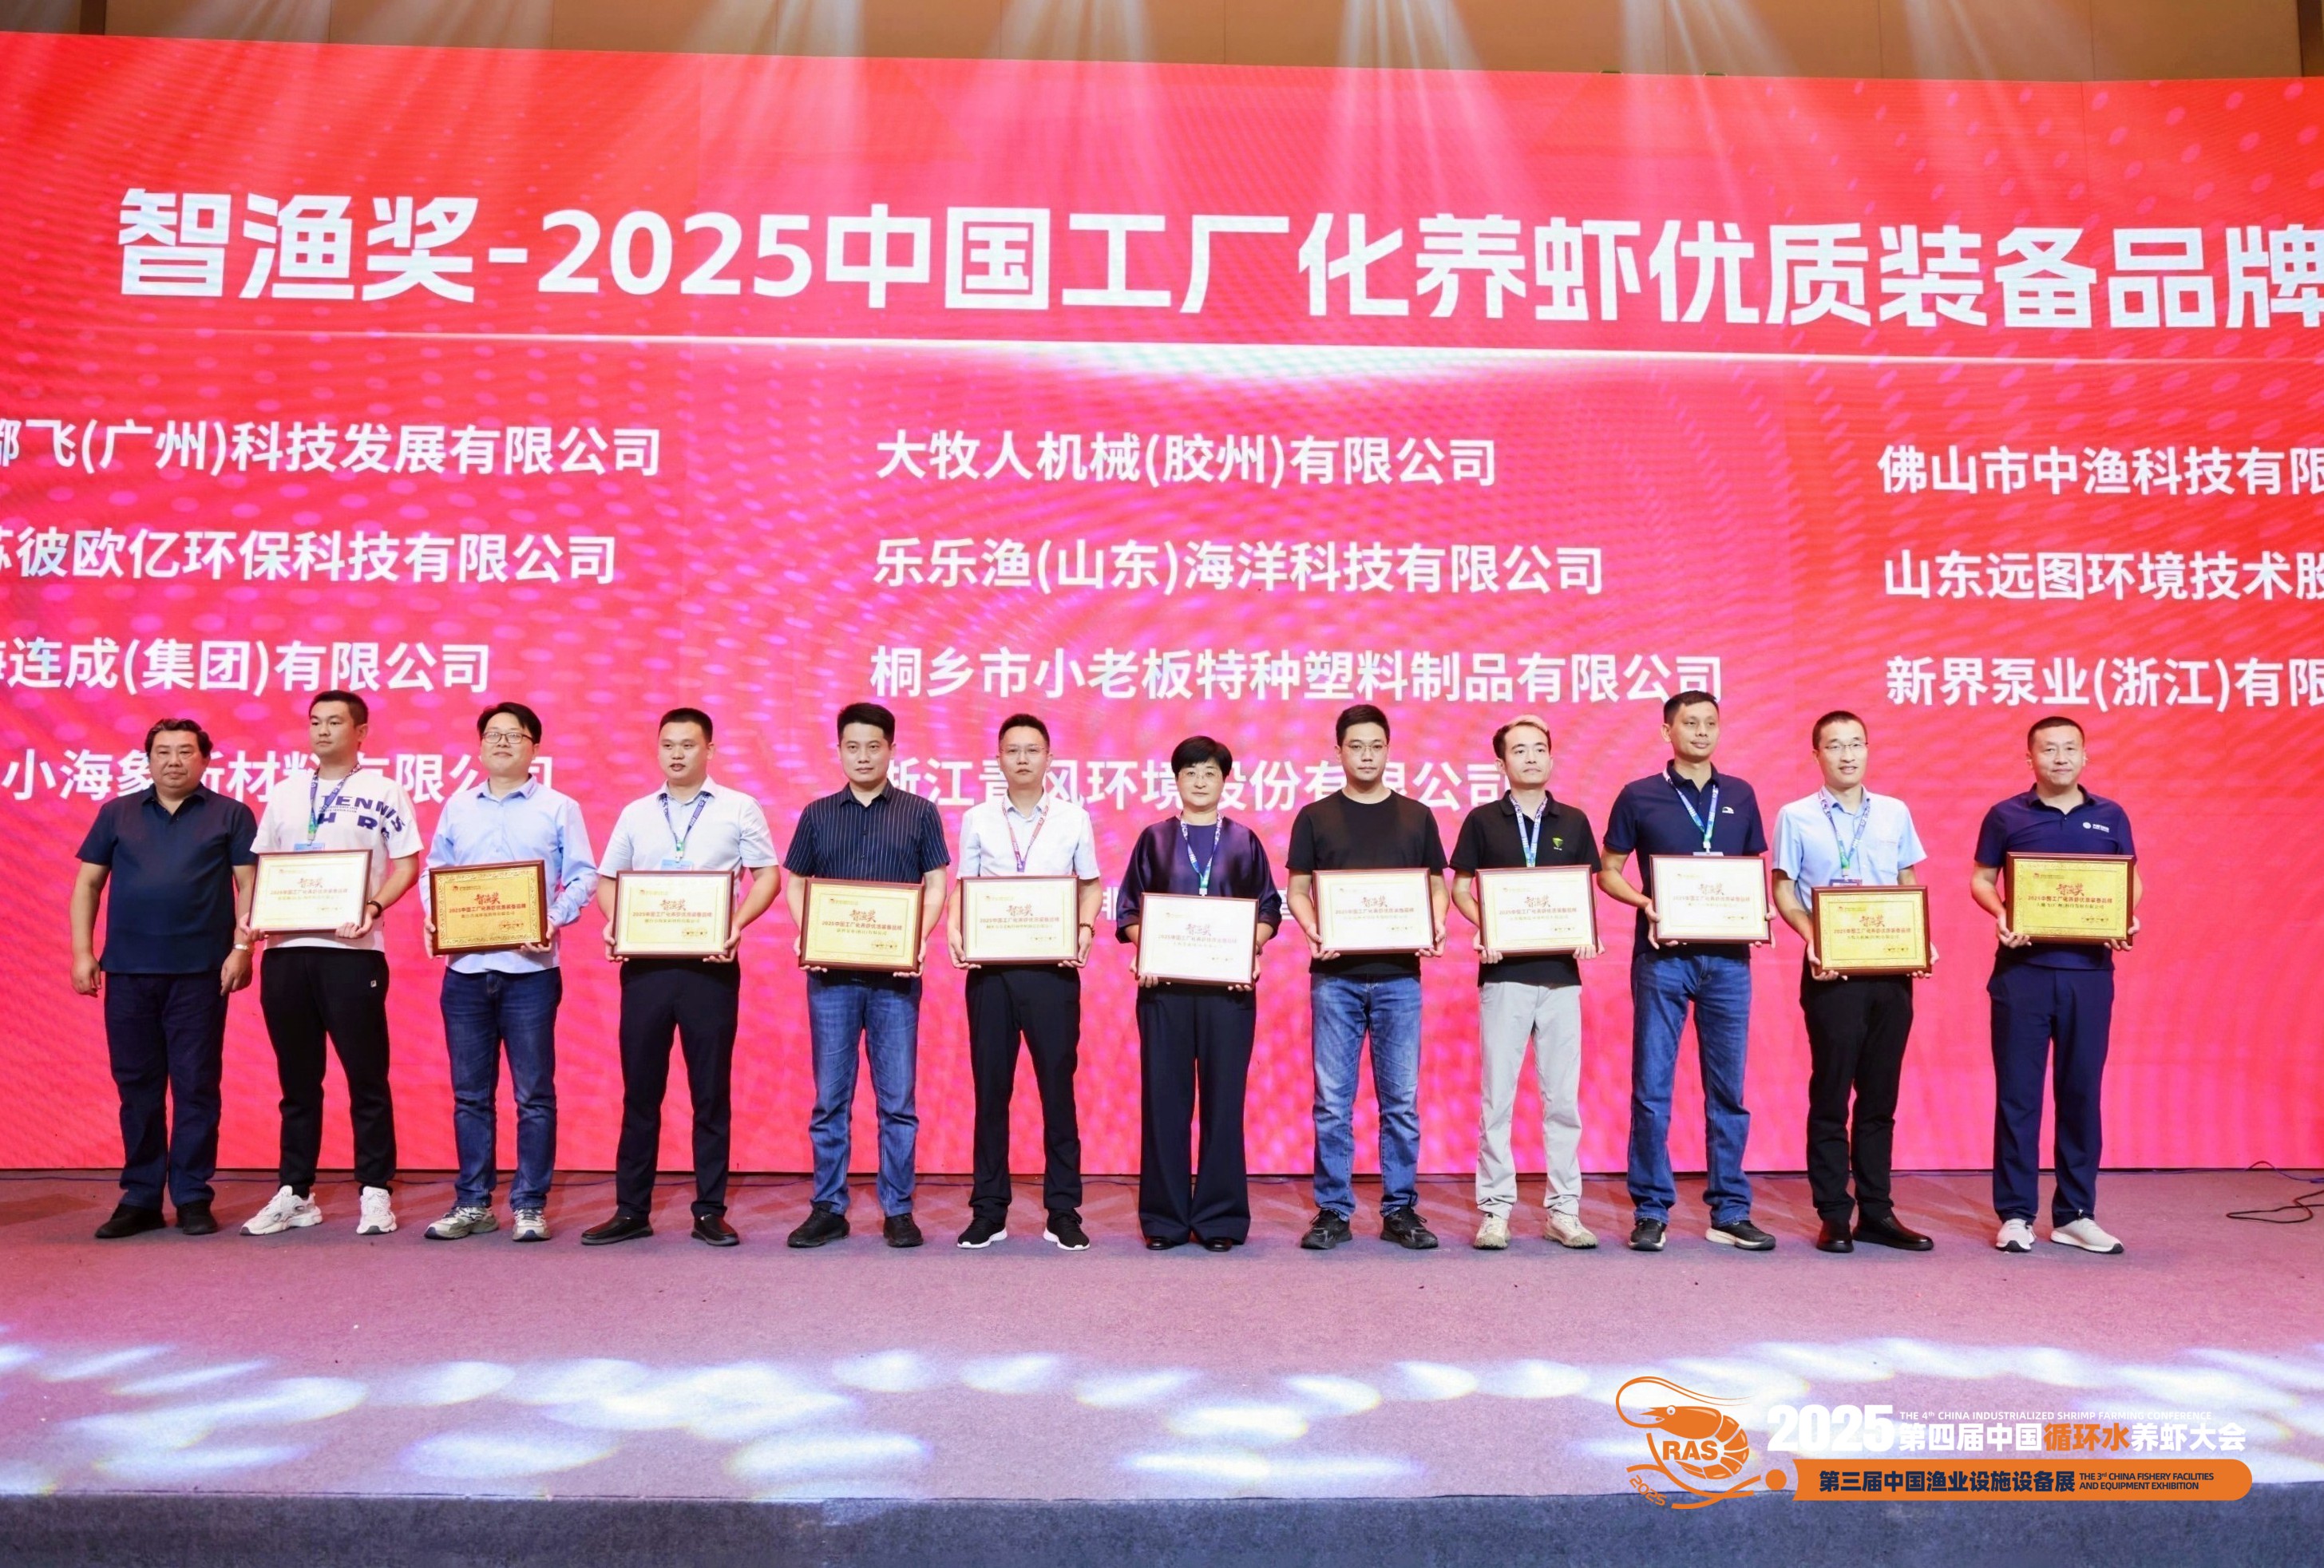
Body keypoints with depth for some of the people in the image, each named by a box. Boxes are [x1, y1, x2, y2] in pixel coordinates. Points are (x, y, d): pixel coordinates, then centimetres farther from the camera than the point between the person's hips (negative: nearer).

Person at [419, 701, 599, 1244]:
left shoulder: (559, 808, 4)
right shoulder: (457, 807, 14)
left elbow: (582, 876, 1)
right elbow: (434, 871, 15)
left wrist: (555, 921, -14)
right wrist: (433, 917, -3)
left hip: (530, 969, -3)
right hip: (465, 969, 3)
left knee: (534, 1094, 0)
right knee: (470, 1093, 8)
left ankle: (529, 1205, 8)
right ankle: (471, 1203, 18)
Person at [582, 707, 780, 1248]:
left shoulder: (739, 808, 4)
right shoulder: (636, 814, 13)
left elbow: (768, 875, 2)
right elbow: (607, 878, 17)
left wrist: (737, 924, -14)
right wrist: (614, 925, -2)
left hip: (710, 965, -3)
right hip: (645, 964, 3)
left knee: (711, 1092, 3)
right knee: (640, 1090, 7)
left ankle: (710, 1212, 11)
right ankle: (631, 1210, 15)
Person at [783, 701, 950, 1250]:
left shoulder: (919, 812, 6)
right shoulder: (818, 814, 10)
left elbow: (936, 884, 4)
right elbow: (795, 883, 12)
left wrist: (919, 940, -12)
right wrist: (804, 935, -7)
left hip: (895, 976, -1)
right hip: (831, 973, 2)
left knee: (897, 1098, 3)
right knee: (829, 1097, 6)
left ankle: (898, 1210, 12)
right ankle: (828, 1209, 15)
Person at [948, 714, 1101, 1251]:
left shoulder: (1073, 819, 5)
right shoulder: (977, 820, 6)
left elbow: (1090, 885, 11)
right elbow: (963, 888, 9)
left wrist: (1085, 930, -7)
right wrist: (956, 931, -9)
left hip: (1052, 969, -1)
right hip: (990, 969, 1)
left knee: (1057, 1086, 2)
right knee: (990, 1089, 6)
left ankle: (1063, 1212, 12)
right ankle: (988, 1211, 16)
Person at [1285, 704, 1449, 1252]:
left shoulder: (1416, 816, 10)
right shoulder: (1315, 817, 7)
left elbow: (1436, 885, 12)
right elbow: (1297, 890, 5)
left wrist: (1435, 928, -8)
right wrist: (1312, 932, -14)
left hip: (1399, 975, 1)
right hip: (1335, 976, -1)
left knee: (1402, 1101, 4)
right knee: (1333, 1103, 2)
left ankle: (1401, 1210, 14)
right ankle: (1332, 1211, 11)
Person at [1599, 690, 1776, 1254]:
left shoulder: (1740, 796, 11)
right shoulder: (1639, 797, 2)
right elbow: (1607, 871, 5)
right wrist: (1646, 904, -13)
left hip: (1727, 958, 3)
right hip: (1662, 955, -3)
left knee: (1728, 1088, 7)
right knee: (1652, 1087, 0)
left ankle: (1730, 1212, 16)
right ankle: (1651, 1212, 10)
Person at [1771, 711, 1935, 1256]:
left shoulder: (1895, 813, 10)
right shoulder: (1795, 818, 0)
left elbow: (1909, 886, 15)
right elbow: (1783, 890, 1)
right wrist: (1812, 941, -14)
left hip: (1892, 969, 3)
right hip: (1832, 970, -3)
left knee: (1881, 1094, 9)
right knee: (1831, 1093, 1)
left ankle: (1876, 1212, 18)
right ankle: (1834, 1216, 9)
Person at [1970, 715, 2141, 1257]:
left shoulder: (2110, 817, 9)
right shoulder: (2006, 816, 3)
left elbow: (2132, 882, 14)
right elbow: (1980, 879, 5)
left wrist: (2128, 917, -6)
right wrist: (2001, 915, -15)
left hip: (2089, 971, 2)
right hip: (2022, 969, -2)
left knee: (2081, 1090, 6)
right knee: (2017, 1091, 1)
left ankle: (2075, 1215, 16)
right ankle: (2015, 1213, 9)